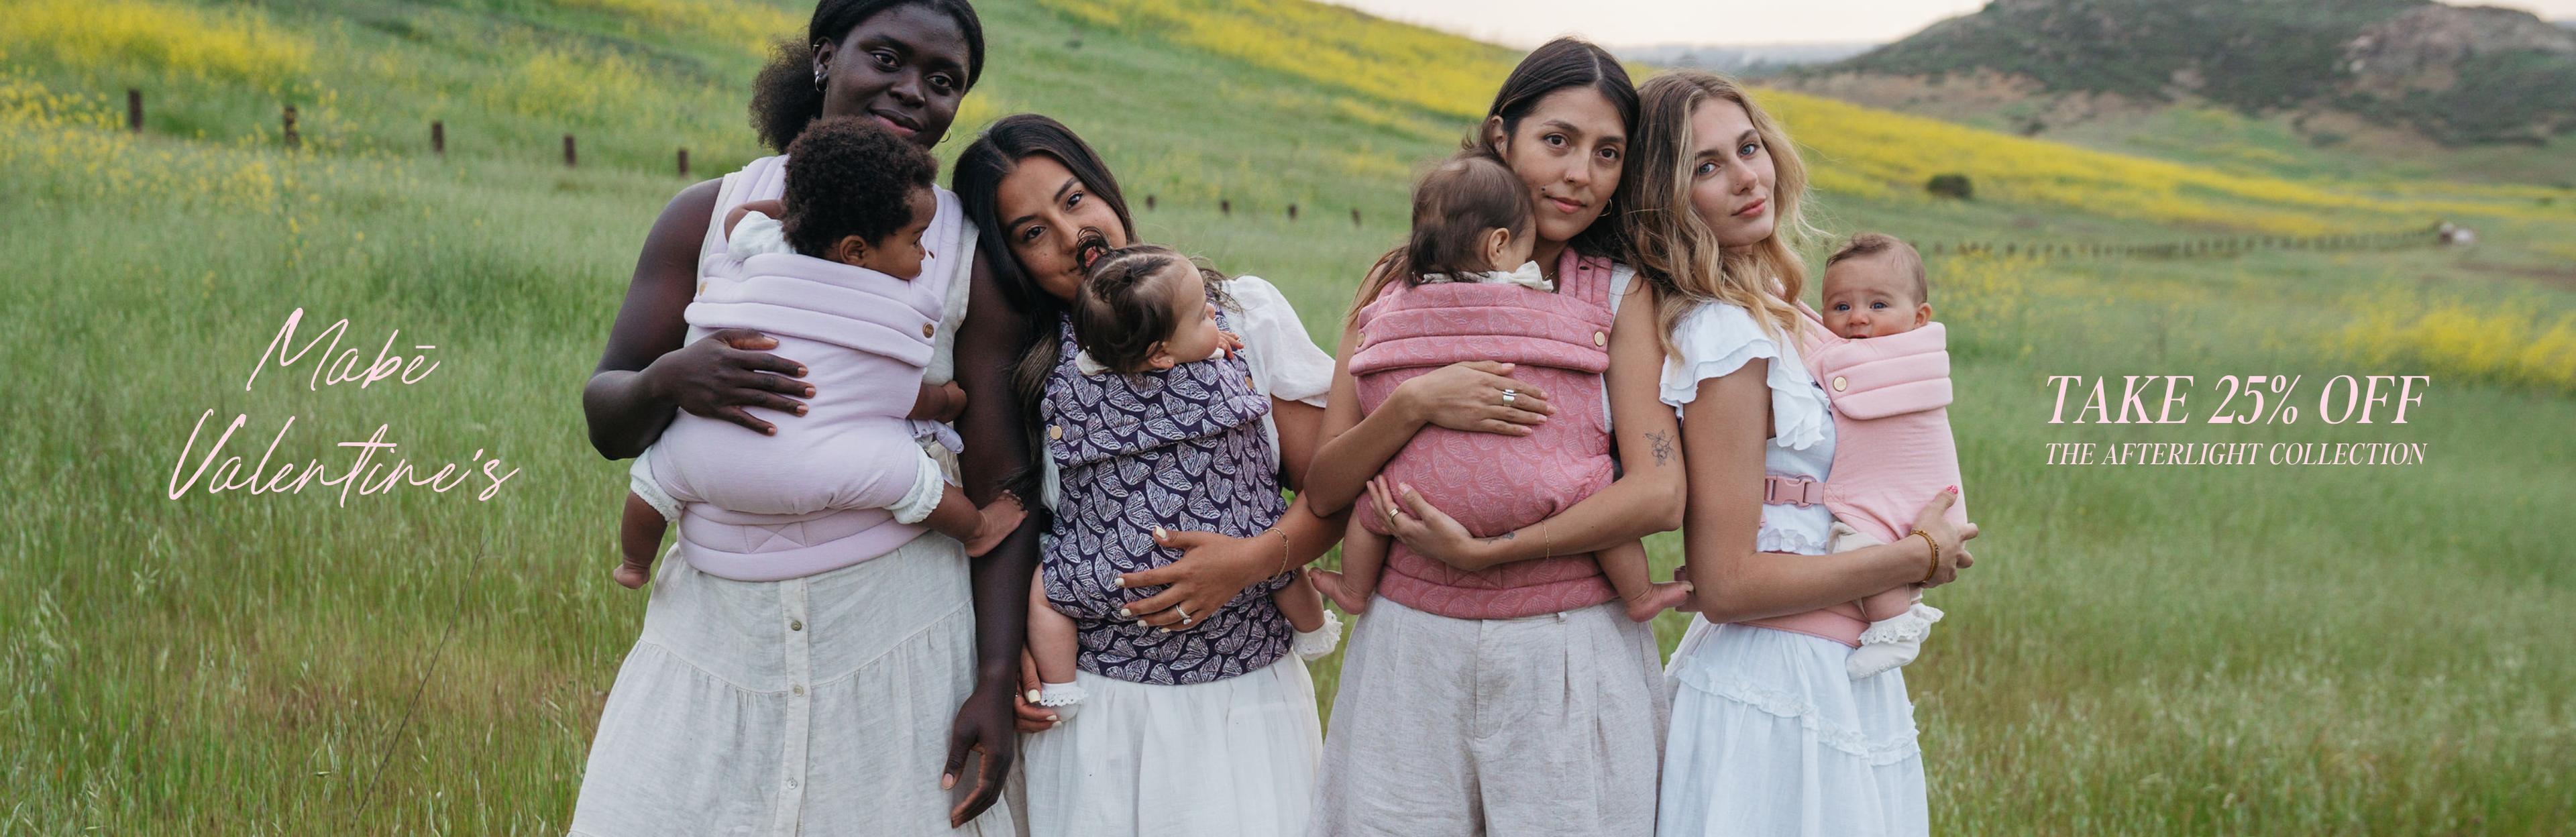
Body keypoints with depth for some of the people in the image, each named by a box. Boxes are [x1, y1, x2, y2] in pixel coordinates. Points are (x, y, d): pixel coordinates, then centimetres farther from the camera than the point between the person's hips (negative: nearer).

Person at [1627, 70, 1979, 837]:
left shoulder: (1767, 311, 9)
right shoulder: (1726, 336, -19)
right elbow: (1729, 585, -21)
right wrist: (1920, 556, -12)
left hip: (1834, 678, 9)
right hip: (1781, 694, -9)